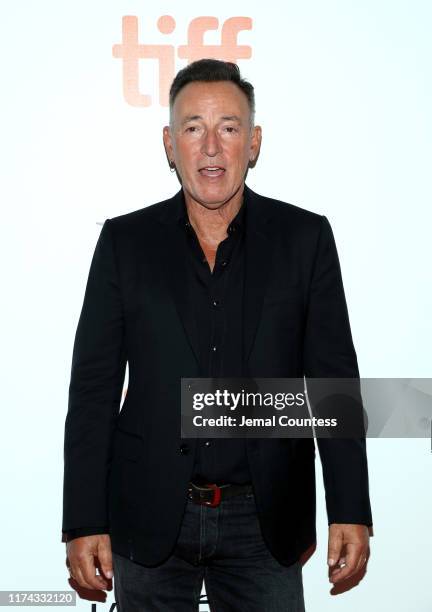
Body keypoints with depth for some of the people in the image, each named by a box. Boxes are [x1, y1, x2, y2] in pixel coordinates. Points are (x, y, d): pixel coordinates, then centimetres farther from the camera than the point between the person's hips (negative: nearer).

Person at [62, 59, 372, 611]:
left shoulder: (305, 238, -1)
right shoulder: (125, 241, -1)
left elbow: (334, 380, -1)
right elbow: (93, 388, -1)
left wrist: (350, 514, -6)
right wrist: (84, 523, -5)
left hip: (263, 523, 0)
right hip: (150, 522, 1)